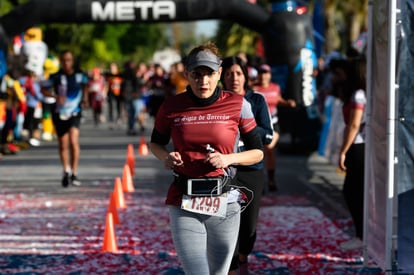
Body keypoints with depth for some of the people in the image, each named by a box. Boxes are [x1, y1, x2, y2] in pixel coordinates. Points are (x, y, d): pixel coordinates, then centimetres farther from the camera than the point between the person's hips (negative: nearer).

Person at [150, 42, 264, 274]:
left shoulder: (238, 105, 0)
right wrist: (166, 157, -4)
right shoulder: (171, 107, 1)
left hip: (224, 202, 1)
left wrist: (228, 159, -12)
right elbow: (156, 143, 19)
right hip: (184, 203, -1)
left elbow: (258, 152, 7)